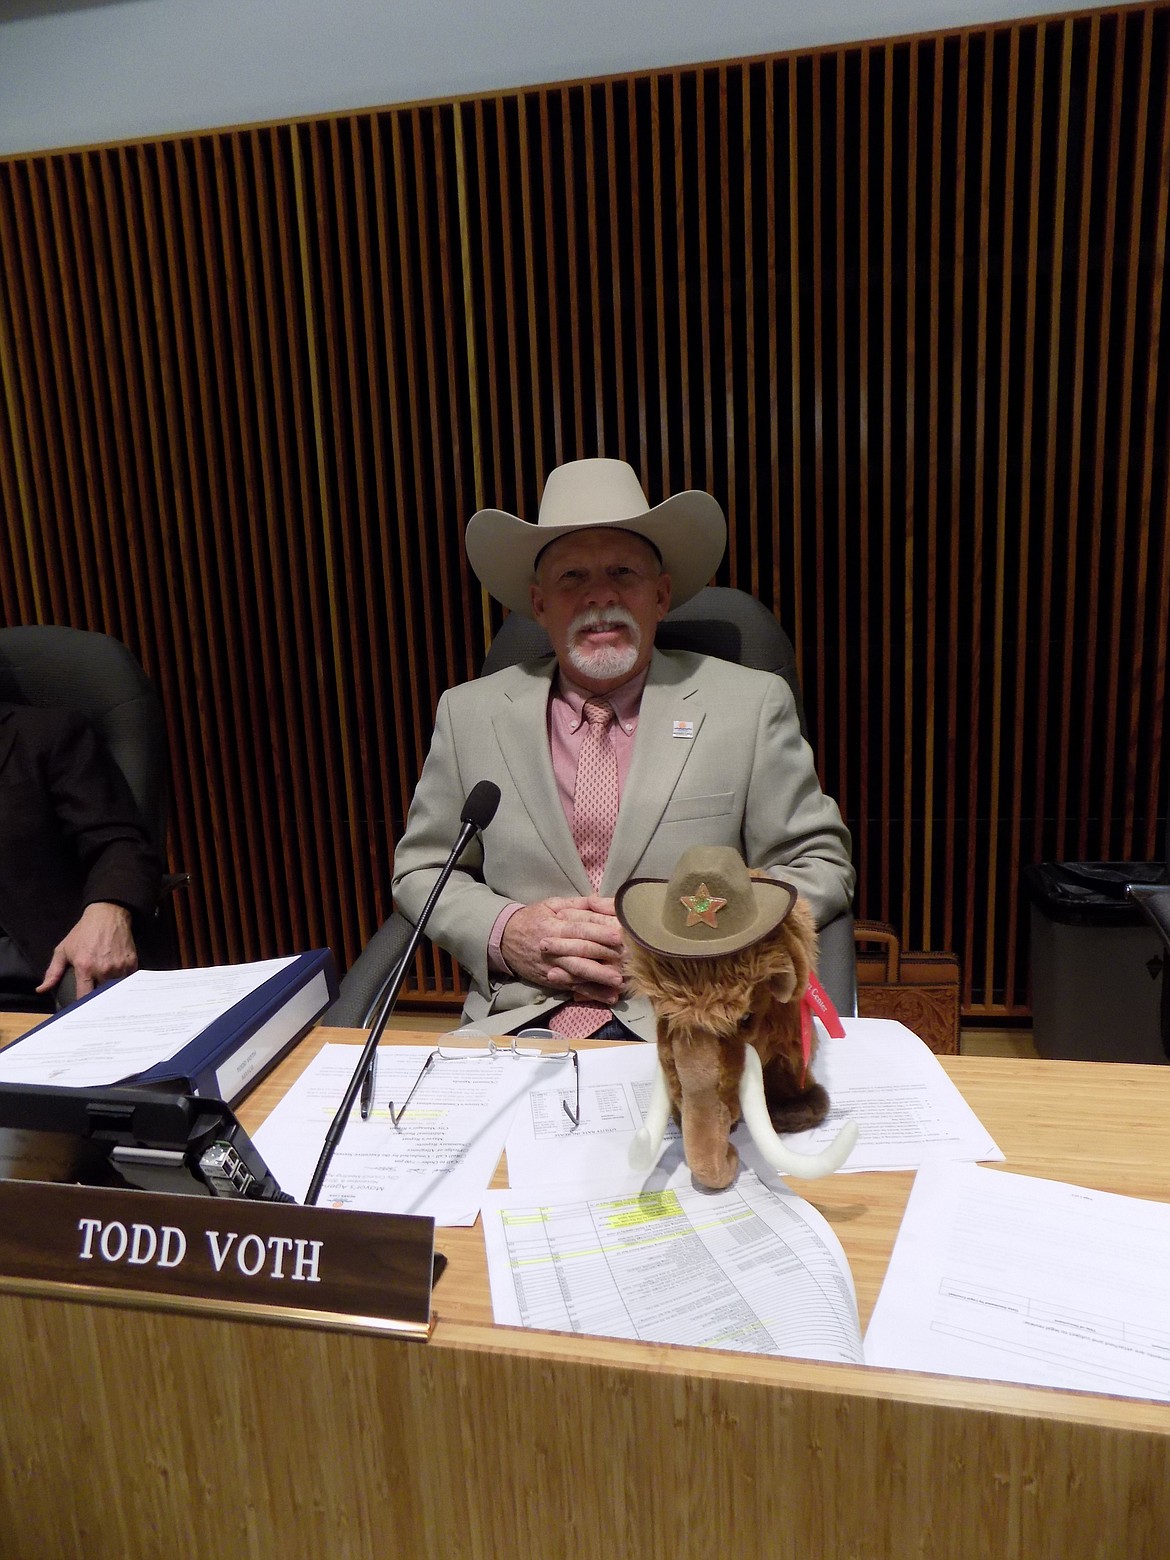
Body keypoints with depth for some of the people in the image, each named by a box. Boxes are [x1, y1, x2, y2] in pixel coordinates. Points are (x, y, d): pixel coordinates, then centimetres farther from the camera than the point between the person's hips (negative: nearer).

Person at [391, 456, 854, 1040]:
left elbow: (822, 867, 4)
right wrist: (504, 932, -7)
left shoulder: (752, 705, 2)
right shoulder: (468, 713, 8)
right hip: (516, 1027, 1)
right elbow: (419, 871, 14)